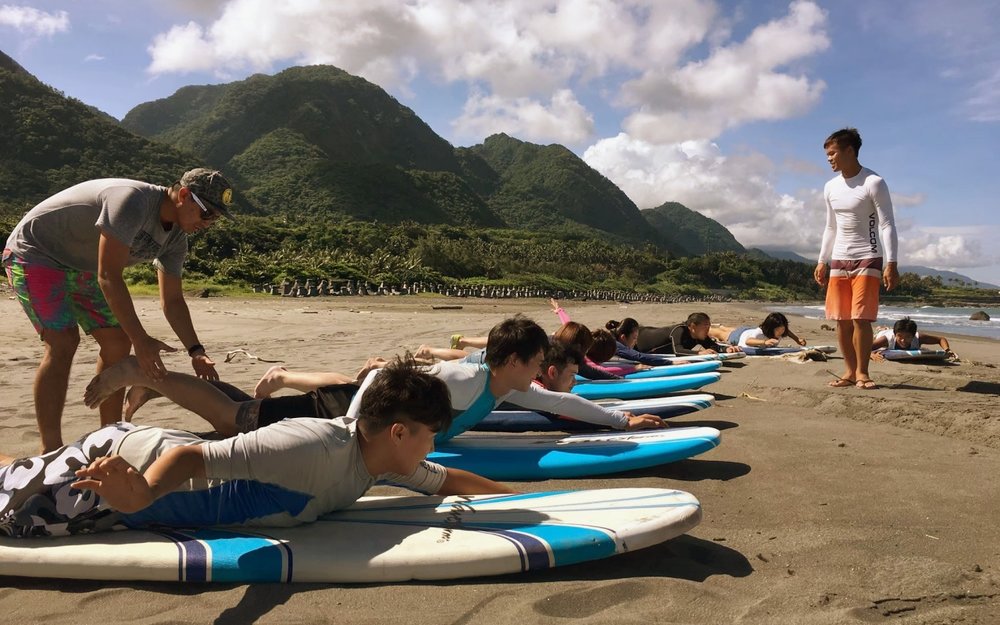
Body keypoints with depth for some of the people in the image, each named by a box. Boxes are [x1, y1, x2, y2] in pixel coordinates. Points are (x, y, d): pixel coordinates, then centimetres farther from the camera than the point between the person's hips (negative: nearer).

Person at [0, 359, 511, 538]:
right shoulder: (315, 448, -35)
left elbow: (447, 480, 4)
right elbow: (192, 456, -39)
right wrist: (143, 496, -58)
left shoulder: (376, 456, -9)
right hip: (123, 467, -7)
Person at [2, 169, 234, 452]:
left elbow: (172, 300, 0)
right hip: (33, 252, -8)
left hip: (80, 267, 8)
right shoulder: (133, 200, -32)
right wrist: (141, 340, -37)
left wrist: (196, 351, -11)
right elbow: (109, 277, -35)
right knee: (63, 342, -21)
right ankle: (50, 452, -15)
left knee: (117, 341, -1)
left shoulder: (176, 238, -5)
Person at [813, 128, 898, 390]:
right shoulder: (830, 187, 10)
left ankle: (862, 372, 3)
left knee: (861, 318, -10)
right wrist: (822, 261, 15)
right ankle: (849, 371, 13)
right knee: (841, 320, 4)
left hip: (867, 259, -6)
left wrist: (891, 263, -18)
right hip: (838, 260, 6)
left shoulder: (874, 183, -9)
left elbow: (887, 226, -11)